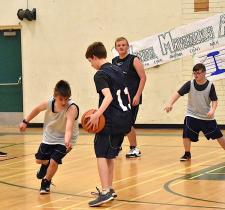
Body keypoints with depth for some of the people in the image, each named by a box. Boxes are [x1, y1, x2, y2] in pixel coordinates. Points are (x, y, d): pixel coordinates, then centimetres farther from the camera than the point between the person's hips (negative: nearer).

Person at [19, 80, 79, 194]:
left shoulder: (72, 108, -35)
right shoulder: (50, 103, -21)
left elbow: (69, 127, -51)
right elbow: (37, 109, 2)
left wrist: (67, 141, -67)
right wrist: (25, 121, 8)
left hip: (64, 140, -5)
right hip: (49, 137, 5)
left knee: (54, 161, -16)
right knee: (39, 160, 15)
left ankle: (46, 183, 13)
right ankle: (45, 166, 53)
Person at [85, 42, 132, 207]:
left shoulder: (100, 75, -10)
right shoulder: (117, 71, 16)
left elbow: (108, 97, -25)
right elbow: (127, 96, 20)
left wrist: (97, 115, -32)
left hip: (111, 121, -9)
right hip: (125, 119, 9)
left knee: (101, 154, -7)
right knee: (110, 155, 19)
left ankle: (105, 192, -15)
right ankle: (109, 189, 24)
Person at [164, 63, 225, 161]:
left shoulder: (210, 85, -11)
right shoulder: (190, 84, -10)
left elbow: (214, 100, -9)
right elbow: (178, 93, -15)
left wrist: (212, 110, -29)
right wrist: (170, 103, -30)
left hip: (207, 116, 0)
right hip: (192, 115, 0)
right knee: (186, 133, -18)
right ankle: (187, 154, 1)